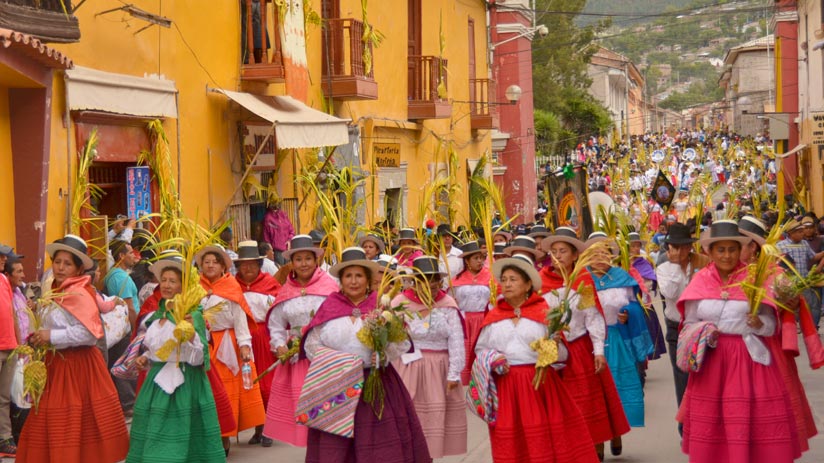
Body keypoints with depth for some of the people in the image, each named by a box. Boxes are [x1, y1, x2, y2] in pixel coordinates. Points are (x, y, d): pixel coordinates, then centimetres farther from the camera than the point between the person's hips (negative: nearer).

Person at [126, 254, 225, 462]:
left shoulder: (192, 315, -10)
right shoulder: (157, 316, 11)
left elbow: (198, 357, -15)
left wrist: (191, 333, -31)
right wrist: (146, 359, 7)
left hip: (184, 384, -6)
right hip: (158, 382, 7)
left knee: (180, 437, -5)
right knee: (155, 437, 6)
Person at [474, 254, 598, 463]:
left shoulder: (544, 312, 2)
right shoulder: (493, 316, 9)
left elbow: (562, 353, 2)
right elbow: (481, 348, 14)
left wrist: (554, 346, -19)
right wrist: (493, 360, -5)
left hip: (539, 383, -2)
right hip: (505, 385, 2)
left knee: (543, 440, -2)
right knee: (510, 443, 2)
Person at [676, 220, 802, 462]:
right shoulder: (701, 281, 3)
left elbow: (771, 324, -1)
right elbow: (690, 323, 8)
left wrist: (758, 323, -21)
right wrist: (701, 333, -12)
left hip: (749, 359, -1)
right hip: (711, 360, 1)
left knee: (752, 422, -5)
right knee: (709, 425, 3)